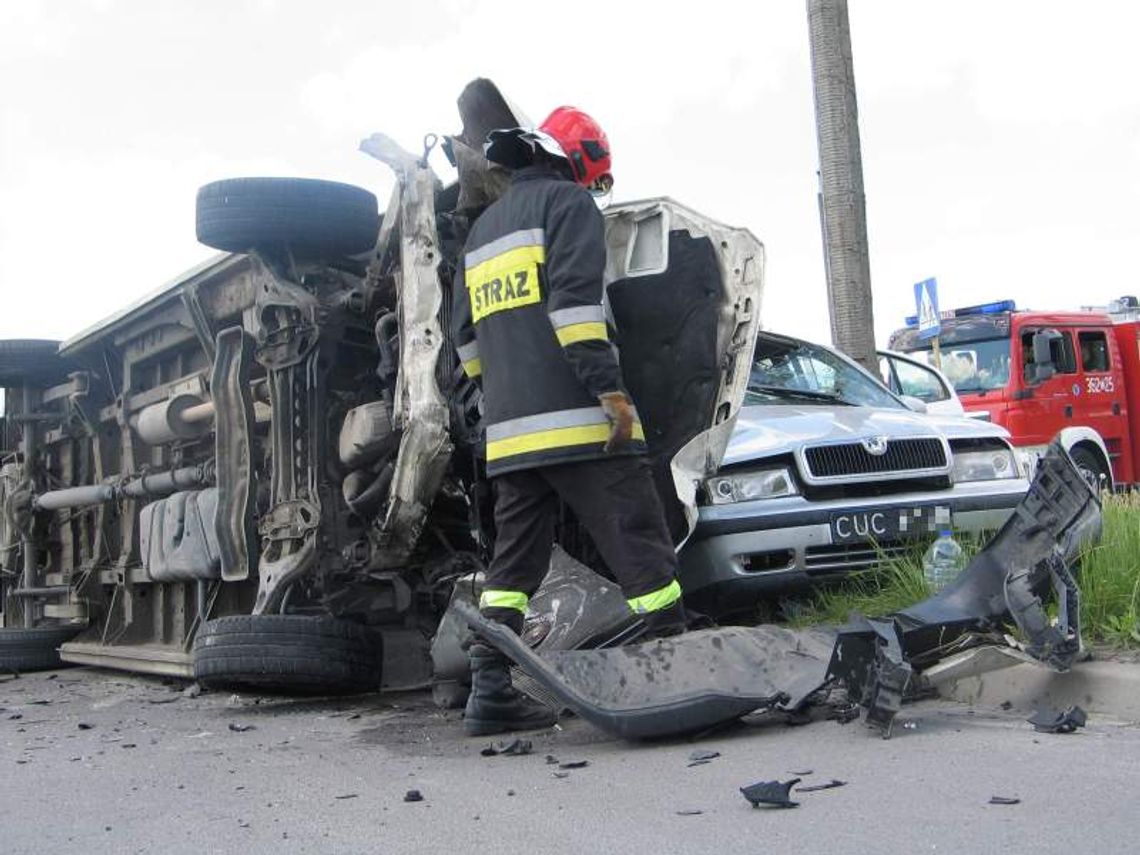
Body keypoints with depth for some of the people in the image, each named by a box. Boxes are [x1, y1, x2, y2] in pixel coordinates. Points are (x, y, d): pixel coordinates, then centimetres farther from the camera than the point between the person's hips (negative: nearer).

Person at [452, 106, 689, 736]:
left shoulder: (482, 229, 25)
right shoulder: (569, 202, 1)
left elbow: (466, 336, 25)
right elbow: (575, 301, -15)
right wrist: (610, 388, -19)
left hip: (509, 430, 8)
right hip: (578, 420, -7)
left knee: (514, 559, 10)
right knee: (641, 549, -3)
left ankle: (491, 690, 6)